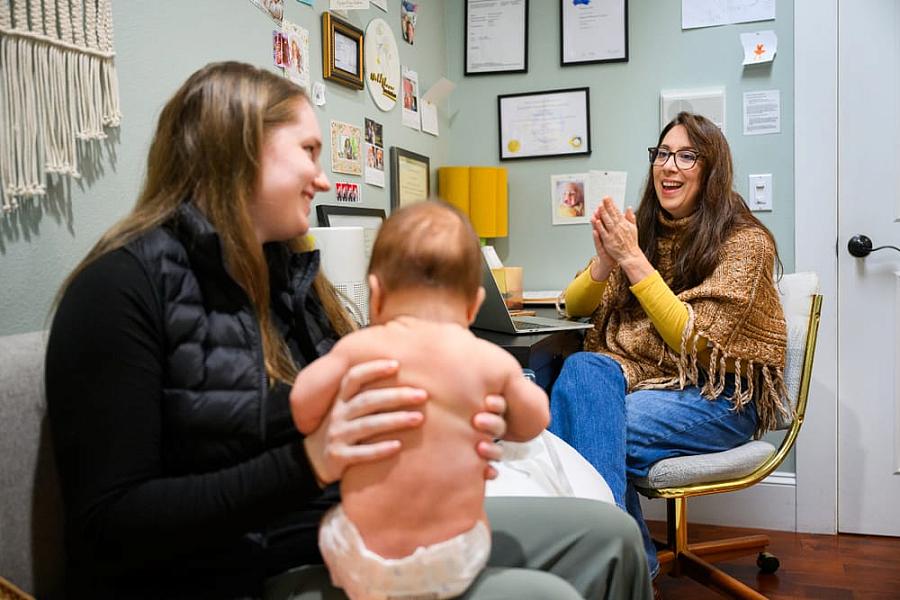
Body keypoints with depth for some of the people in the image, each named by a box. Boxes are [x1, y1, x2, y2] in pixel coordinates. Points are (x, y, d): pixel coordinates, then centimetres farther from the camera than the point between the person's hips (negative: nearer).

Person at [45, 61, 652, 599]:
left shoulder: (288, 269, 10)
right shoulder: (123, 288, -14)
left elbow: (362, 431, 8)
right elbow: (109, 525, -18)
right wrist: (305, 464, -28)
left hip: (340, 528, 8)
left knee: (608, 536, 4)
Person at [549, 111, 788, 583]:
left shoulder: (744, 241, -7)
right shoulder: (645, 230, 8)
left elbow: (697, 341, -15)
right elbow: (575, 308, 9)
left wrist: (633, 260, -20)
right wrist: (604, 261, -12)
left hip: (721, 397, -5)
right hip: (651, 379, 5)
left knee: (587, 426, -29)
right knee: (582, 368, -28)